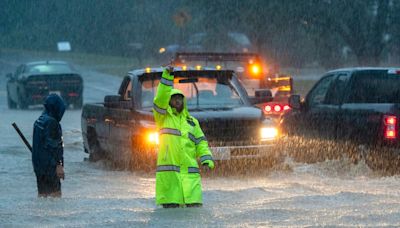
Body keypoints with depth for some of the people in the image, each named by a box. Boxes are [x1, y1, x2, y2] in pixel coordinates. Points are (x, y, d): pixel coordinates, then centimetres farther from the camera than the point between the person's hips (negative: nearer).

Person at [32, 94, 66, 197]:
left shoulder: (39, 121, 12)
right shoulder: (51, 122, -16)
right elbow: (52, 145, -20)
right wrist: (59, 165, -18)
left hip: (38, 164, 9)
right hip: (49, 165, -9)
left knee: (42, 192, 12)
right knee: (54, 193, -8)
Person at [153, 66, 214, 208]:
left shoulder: (192, 122, 22)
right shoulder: (163, 117, 10)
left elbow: (200, 143, 17)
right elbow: (160, 99, -7)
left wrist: (206, 159, -1)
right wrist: (167, 76, -16)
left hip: (189, 172, 3)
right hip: (168, 171, -3)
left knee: (194, 205, -7)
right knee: (170, 207, -7)